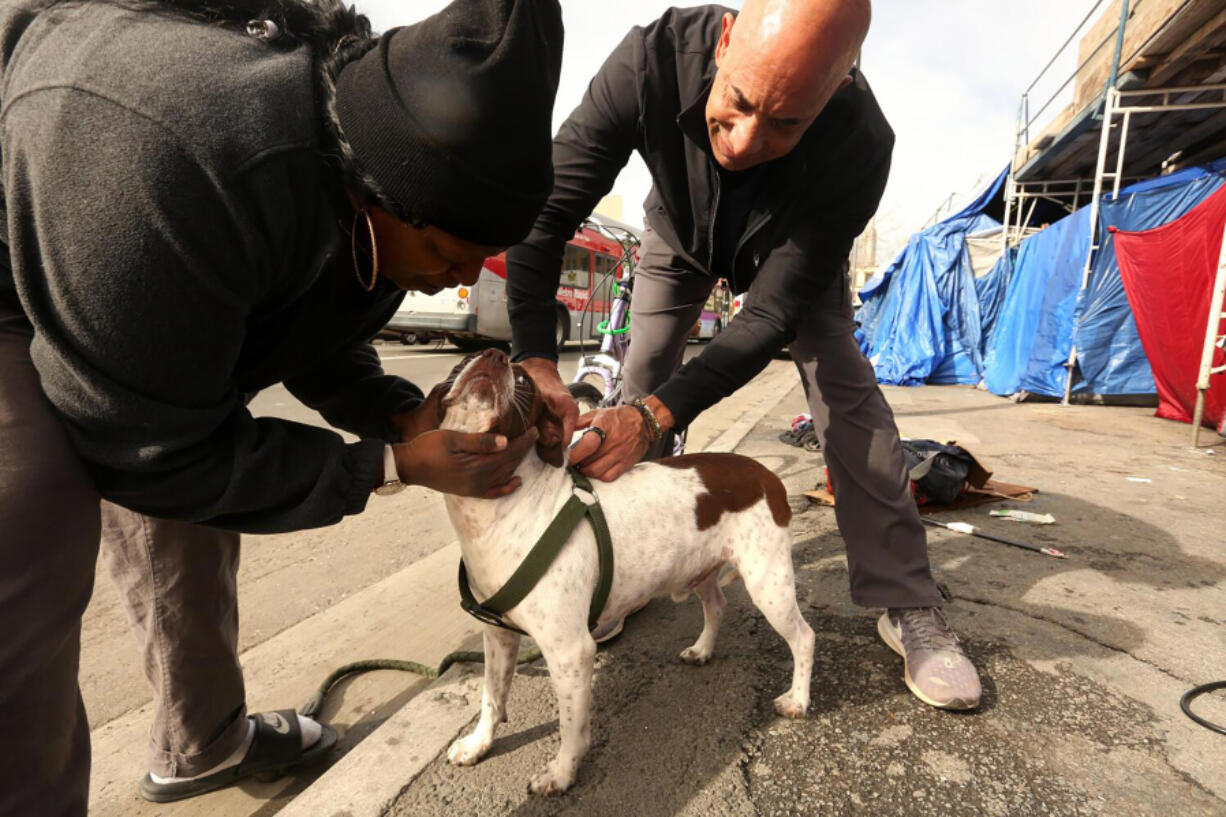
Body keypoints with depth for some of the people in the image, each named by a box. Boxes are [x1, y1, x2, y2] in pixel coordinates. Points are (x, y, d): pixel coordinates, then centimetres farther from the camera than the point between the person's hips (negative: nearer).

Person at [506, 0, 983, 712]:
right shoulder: (655, 58, -38)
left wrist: (661, 412, -49)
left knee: (847, 393, -14)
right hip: (680, 235, 2)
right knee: (640, 382, -7)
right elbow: (546, 208, -35)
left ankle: (908, 604, -2)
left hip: (794, 251, -1)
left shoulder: (859, 145, -40)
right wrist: (535, 360, -47)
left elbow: (772, 314, -37)